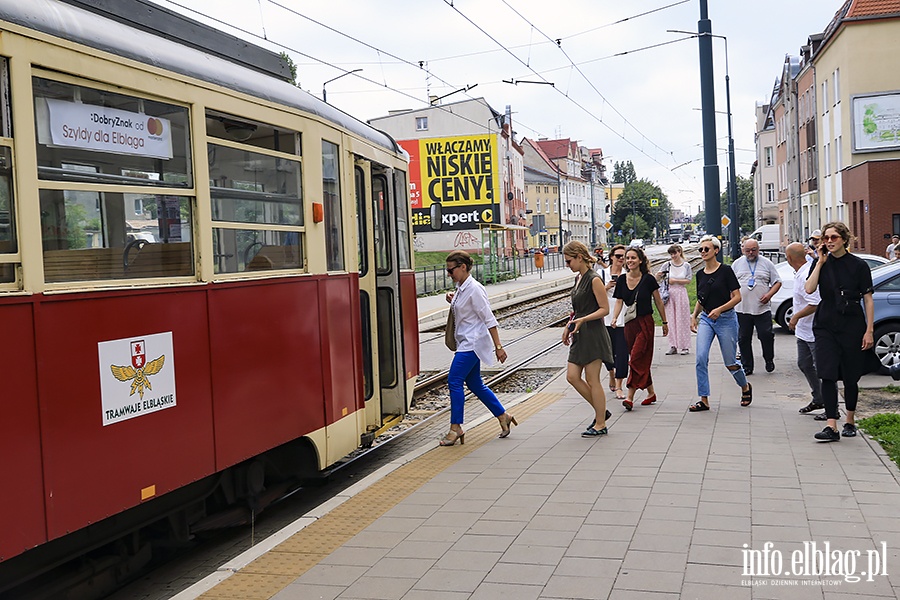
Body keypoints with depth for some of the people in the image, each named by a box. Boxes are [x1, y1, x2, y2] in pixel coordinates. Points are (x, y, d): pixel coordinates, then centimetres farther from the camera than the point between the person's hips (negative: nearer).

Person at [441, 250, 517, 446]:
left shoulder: (474, 289, -16)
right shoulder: (461, 288, 11)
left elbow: (489, 319, -17)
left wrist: (498, 346, -17)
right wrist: (453, 302, 3)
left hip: (473, 342, -9)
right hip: (466, 342, 9)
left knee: (454, 380, -10)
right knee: (475, 384, 13)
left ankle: (456, 427, -4)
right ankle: (503, 416, 25)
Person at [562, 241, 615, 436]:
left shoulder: (594, 279, -13)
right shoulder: (578, 278, 14)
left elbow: (605, 309, -14)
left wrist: (583, 320, -23)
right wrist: (568, 326, 18)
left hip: (593, 334, -9)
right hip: (579, 335, 9)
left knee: (592, 380, -2)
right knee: (572, 377, 6)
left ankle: (600, 424, 10)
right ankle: (601, 411, 21)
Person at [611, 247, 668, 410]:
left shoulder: (648, 279, -7)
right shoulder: (621, 280, 4)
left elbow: (658, 302, 1)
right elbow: (619, 301, 5)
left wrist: (664, 322, 7)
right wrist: (615, 318, -13)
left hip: (645, 323, -5)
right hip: (629, 323, 5)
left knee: (637, 359, -10)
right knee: (642, 361, 11)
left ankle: (630, 397, -12)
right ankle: (651, 392, 25)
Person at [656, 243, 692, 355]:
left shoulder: (686, 265, 2)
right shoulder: (667, 265, 3)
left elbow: (688, 280, -3)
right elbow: (657, 279, 3)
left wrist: (675, 280, -11)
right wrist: (658, 275, -18)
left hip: (681, 293, -2)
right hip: (670, 294, 2)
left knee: (683, 320, 1)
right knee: (671, 320, 3)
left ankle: (685, 347, 6)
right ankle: (673, 346, 8)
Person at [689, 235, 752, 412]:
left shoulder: (725, 270, -8)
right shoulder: (700, 274, 8)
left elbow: (737, 297, -10)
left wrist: (719, 309, -22)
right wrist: (694, 316, 7)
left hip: (726, 319, -4)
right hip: (706, 319, 4)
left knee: (730, 363, 4)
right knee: (701, 358, -12)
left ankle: (746, 387, 34)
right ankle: (704, 400, -6)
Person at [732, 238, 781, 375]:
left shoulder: (767, 263, 6)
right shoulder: (737, 264, 10)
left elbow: (777, 282, 8)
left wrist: (769, 294, -9)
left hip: (762, 308, -1)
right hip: (742, 309, 2)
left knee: (766, 336, -5)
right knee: (743, 339, 4)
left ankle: (769, 360, 20)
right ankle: (747, 367, 14)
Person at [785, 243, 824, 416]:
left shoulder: (806, 276, -23)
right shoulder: (800, 273, 8)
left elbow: (815, 304, -28)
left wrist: (796, 317, -18)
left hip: (815, 332, -11)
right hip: (803, 330, 11)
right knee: (804, 364, 18)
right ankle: (818, 400, 30)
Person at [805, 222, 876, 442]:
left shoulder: (858, 265, -2)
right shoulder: (822, 264, 5)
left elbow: (868, 300, -2)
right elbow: (809, 289, -10)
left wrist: (869, 331, -7)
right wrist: (820, 262, -10)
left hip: (852, 326, -1)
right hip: (826, 326, 2)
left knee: (850, 377, 8)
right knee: (827, 376, -8)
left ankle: (850, 421, 27)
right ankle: (831, 427, -9)